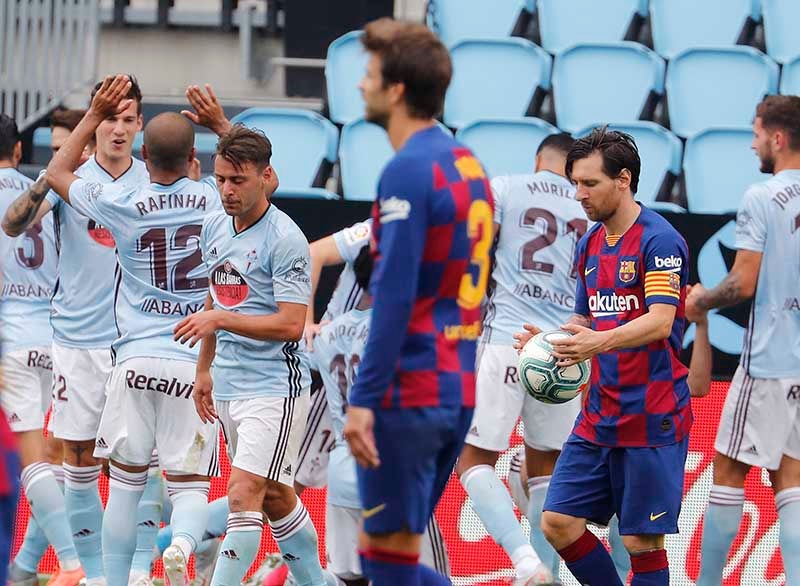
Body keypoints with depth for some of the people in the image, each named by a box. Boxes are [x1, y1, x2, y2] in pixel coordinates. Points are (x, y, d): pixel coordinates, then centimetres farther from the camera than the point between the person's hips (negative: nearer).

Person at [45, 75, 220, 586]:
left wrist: (95, 115, 22)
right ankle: (183, 542, -30)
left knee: (125, 482, 12)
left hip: (136, 360, 0)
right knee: (191, 483, 0)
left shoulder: (121, 204, -3)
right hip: (195, 362, 0)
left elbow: (58, 172, 17)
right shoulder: (216, 201, -2)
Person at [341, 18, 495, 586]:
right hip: (459, 390, 9)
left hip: (410, 391, -9)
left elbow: (395, 294, -19)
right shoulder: (467, 164, 13)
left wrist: (363, 399, -20)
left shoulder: (409, 170, -14)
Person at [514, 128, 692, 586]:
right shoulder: (590, 244, 13)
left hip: (652, 419, -8)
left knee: (642, 541, -5)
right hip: (598, 418, 8)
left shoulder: (660, 240, -12)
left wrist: (601, 342, -39)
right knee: (559, 523, 2)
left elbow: (659, 323, -23)